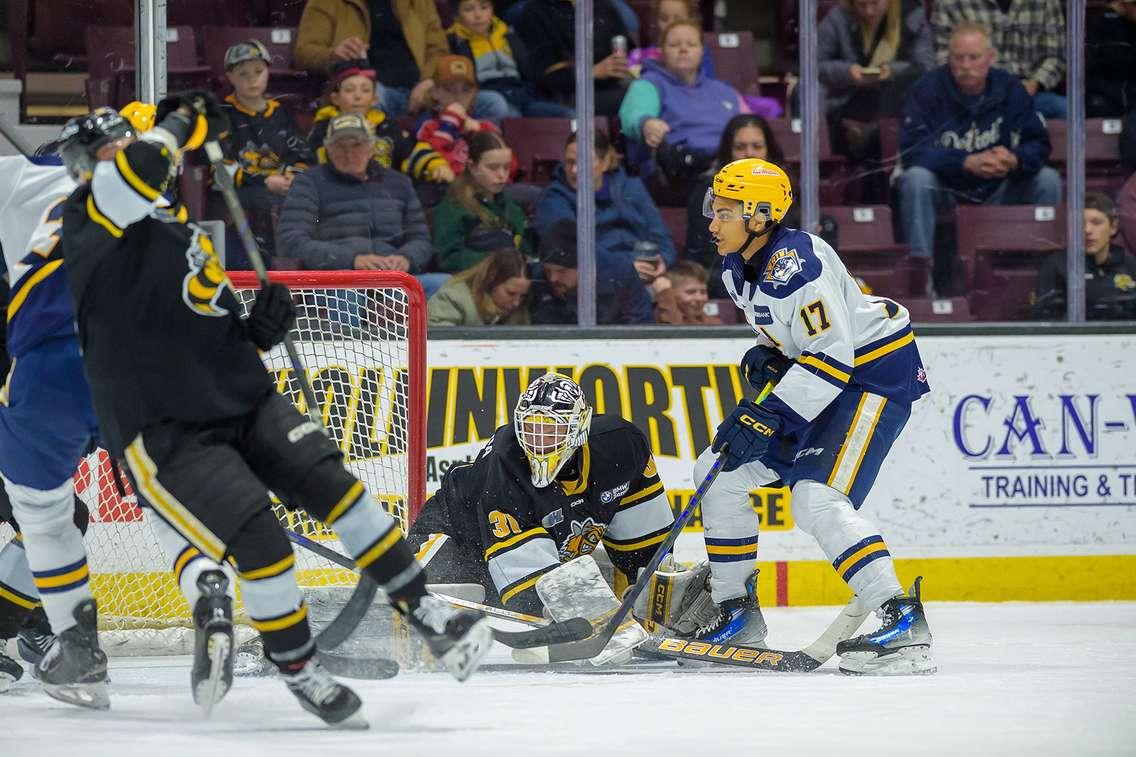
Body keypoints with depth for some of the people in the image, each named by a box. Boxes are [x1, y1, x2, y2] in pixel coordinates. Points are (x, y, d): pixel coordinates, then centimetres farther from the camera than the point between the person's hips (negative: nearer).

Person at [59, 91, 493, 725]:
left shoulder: (186, 237, 18)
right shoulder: (89, 226, -9)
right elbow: (135, 174, -32)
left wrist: (258, 333, 2)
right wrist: (180, 124, -13)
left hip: (244, 407, 7)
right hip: (165, 435, -7)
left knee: (334, 484, -10)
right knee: (261, 543, -17)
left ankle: (426, 615, -3)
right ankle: (298, 670, 3)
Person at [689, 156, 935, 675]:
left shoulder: (795, 266, -26)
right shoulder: (738, 268, 4)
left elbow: (831, 354, -30)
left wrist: (768, 417, -31)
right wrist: (761, 359, -2)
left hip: (877, 374, -10)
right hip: (815, 379, 10)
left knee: (817, 499, -26)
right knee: (719, 471, 8)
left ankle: (903, 622, -28)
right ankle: (736, 615, 16)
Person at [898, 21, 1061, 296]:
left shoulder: (1009, 88, -1)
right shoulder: (928, 89, -11)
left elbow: (1038, 144, -4)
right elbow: (912, 150, -21)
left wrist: (1015, 160, -29)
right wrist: (968, 163, -33)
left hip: (996, 192, 3)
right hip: (945, 190, -3)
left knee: (1048, 179, -16)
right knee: (916, 178, -33)